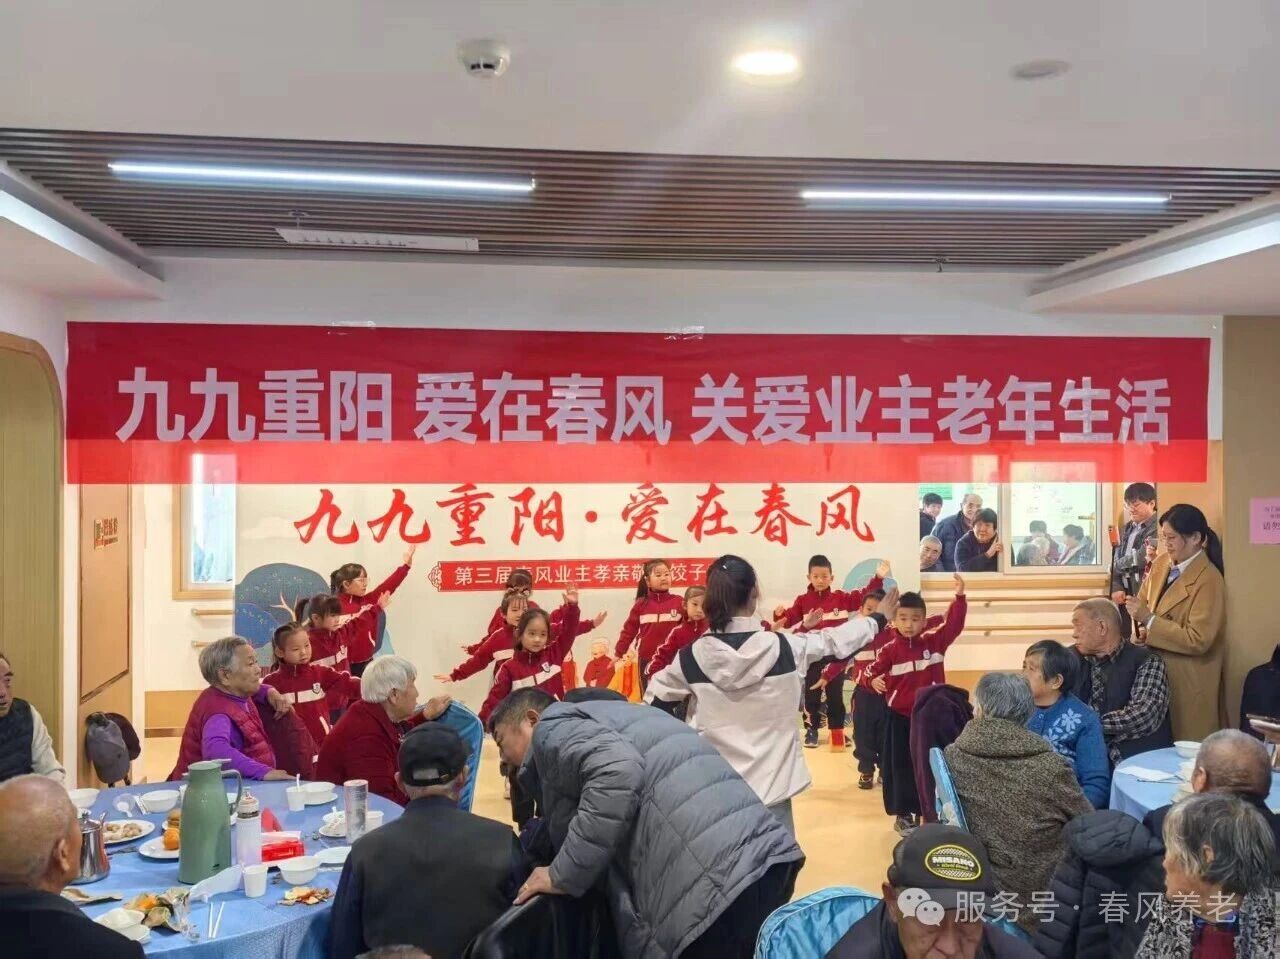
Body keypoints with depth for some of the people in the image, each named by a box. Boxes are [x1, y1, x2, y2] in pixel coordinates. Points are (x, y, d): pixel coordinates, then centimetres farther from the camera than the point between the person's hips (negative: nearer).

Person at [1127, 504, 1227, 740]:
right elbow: (1144, 599, 17)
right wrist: (1144, 627, -4)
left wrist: (1149, 620, -22)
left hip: (1187, 681, -6)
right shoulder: (1162, 563, 4)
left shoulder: (1209, 581, -16)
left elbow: (1198, 640, -19)